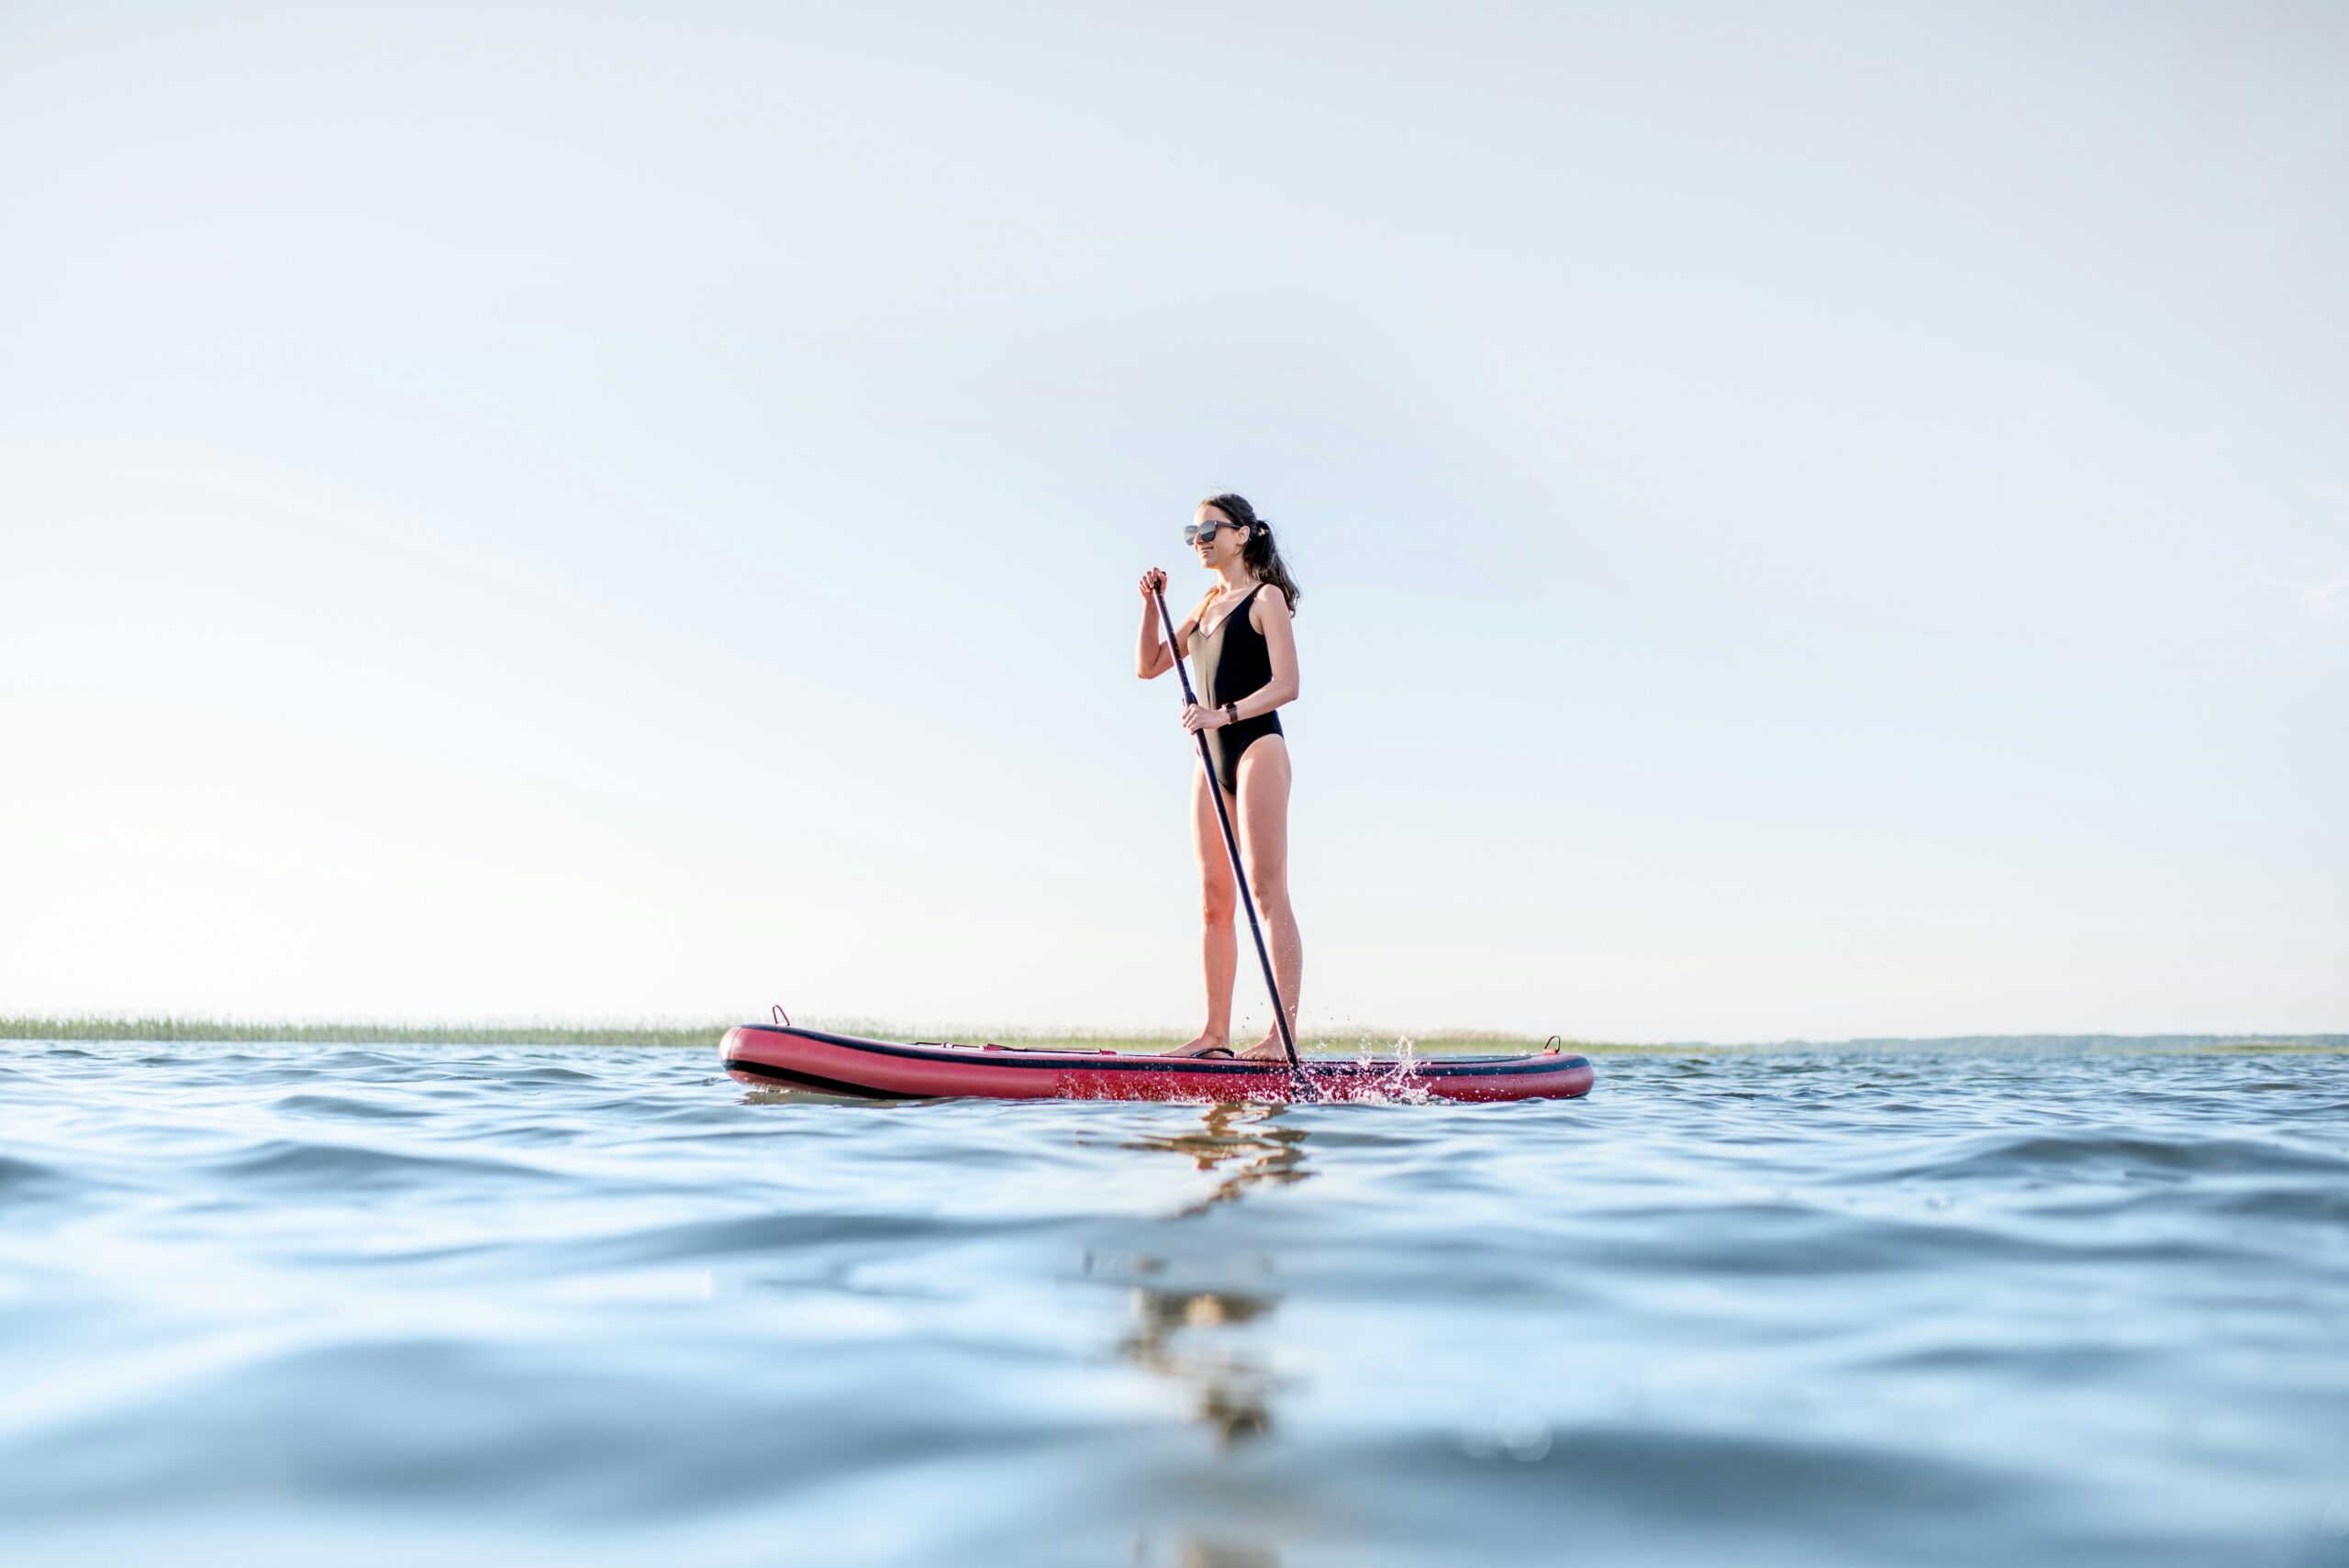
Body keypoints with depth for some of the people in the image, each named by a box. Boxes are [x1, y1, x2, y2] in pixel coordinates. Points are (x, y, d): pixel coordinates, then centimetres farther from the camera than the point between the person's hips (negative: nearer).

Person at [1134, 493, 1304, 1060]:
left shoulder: (1266, 598, -2)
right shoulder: (1207, 605, 20)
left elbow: (1286, 684, -13)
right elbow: (1148, 667, 19)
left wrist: (1222, 714, -23)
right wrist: (1151, 606, 6)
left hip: (1258, 747, -7)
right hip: (1213, 757, 7)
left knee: (1267, 891, -11)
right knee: (1214, 899, 3)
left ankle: (1284, 1034, -13)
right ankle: (1215, 1033, 5)